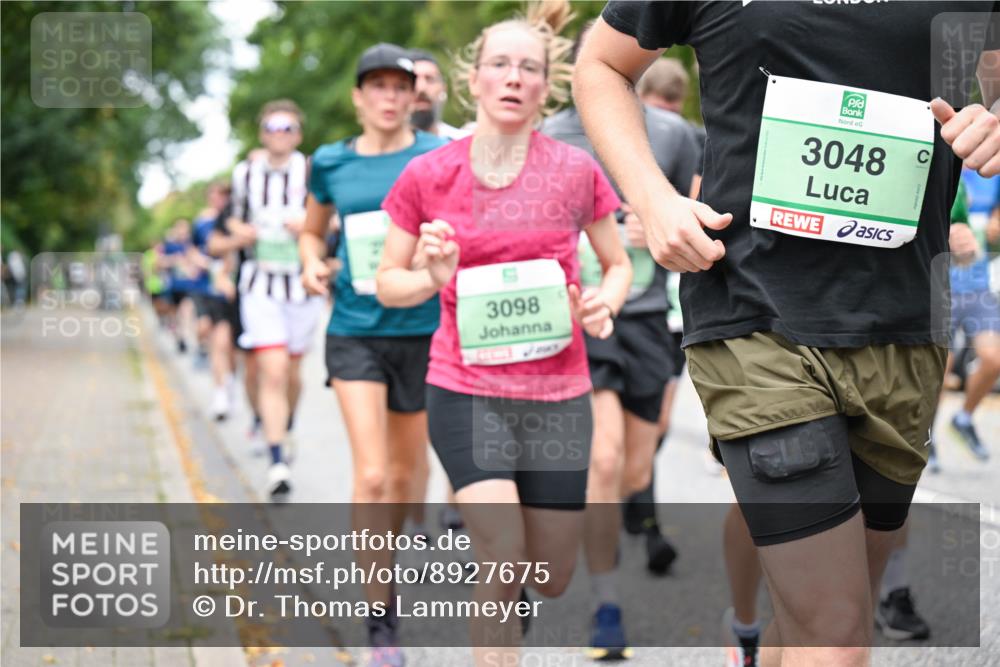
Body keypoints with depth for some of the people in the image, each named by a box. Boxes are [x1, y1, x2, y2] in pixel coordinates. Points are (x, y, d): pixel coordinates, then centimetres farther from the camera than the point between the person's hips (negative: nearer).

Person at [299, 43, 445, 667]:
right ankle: (380, 617, -3)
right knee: (371, 475, -11)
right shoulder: (331, 163, 4)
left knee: (403, 473, 13)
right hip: (355, 330, 0)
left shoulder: (438, 157, -2)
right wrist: (313, 264, -1)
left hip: (421, 330, 0)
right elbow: (313, 231, 20)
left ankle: (383, 561, 41)